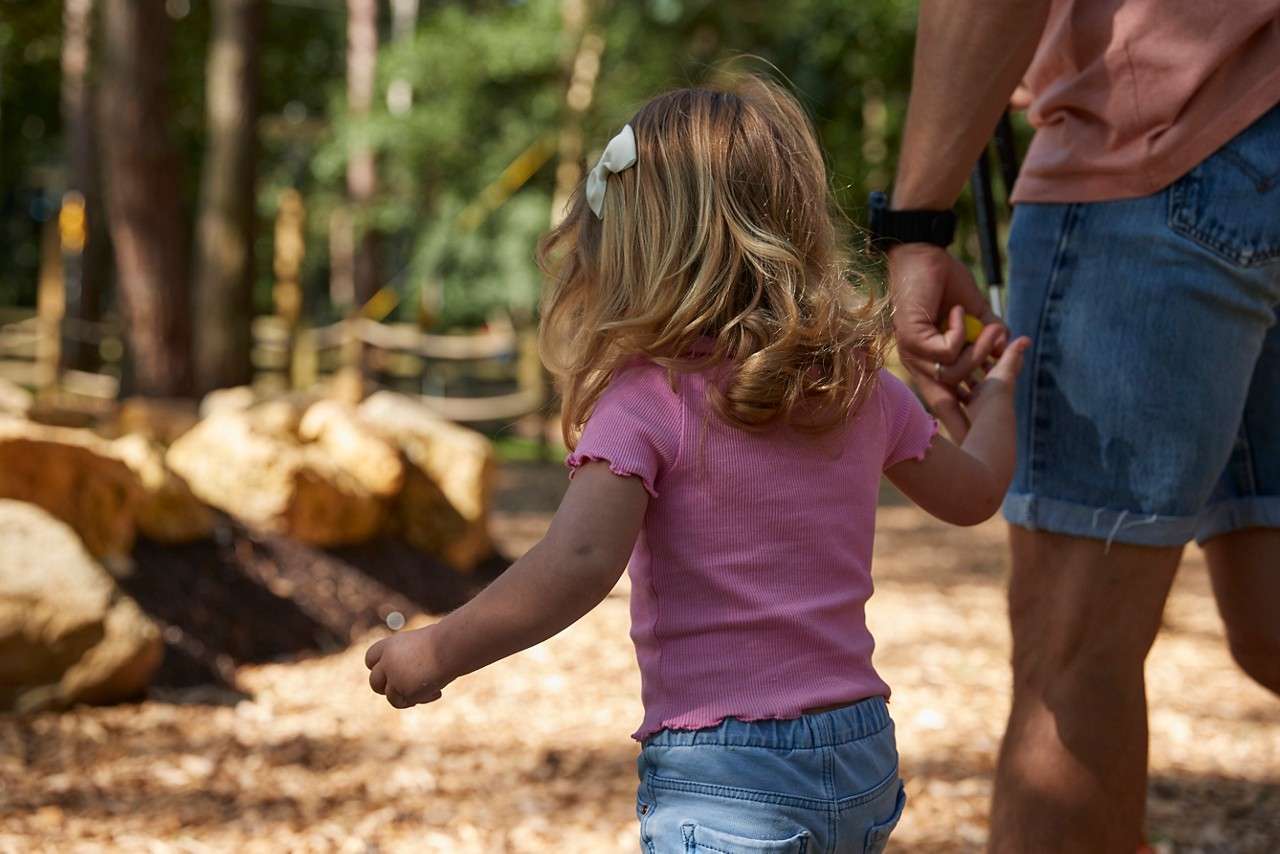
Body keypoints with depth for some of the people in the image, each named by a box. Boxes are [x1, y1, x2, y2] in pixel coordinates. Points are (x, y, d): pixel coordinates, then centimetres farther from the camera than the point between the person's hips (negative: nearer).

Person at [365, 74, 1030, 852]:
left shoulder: (649, 400, -13)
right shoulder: (862, 385, 7)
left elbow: (581, 562, -26)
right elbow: (972, 491, 22)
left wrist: (438, 653, -16)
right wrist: (997, 389, 42)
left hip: (723, 784, -7)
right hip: (863, 757, 7)